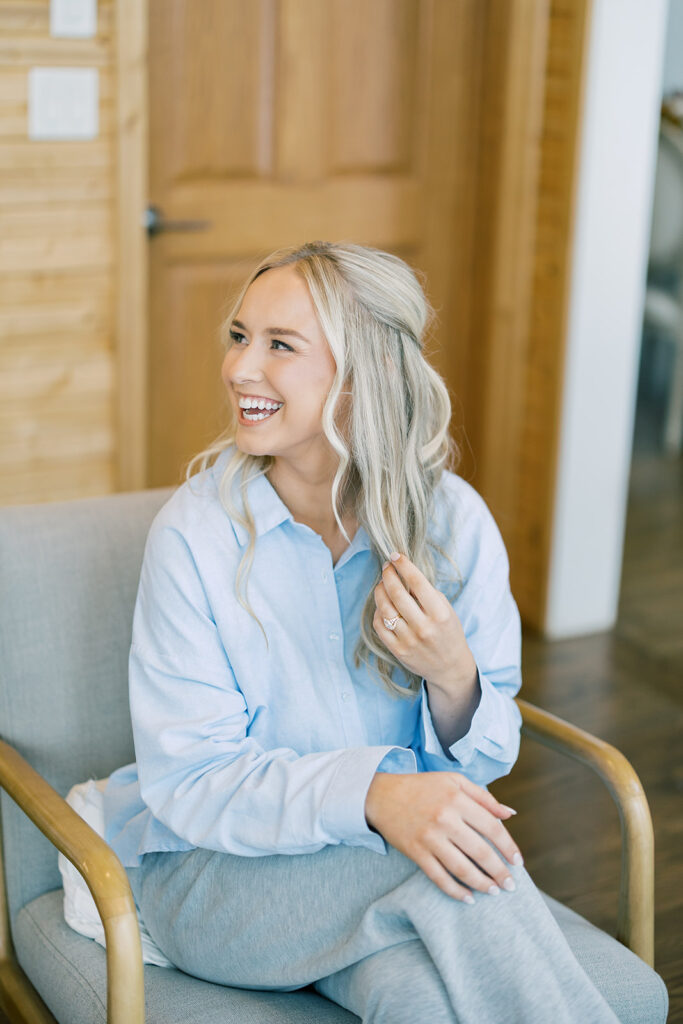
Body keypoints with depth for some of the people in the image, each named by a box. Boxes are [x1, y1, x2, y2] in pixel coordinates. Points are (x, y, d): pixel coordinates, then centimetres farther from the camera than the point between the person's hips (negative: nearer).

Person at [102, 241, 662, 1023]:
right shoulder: (195, 531, -13)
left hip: (398, 841, 2)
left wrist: (453, 677, -22)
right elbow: (189, 779, -16)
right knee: (457, 882, -30)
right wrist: (370, 793, -33)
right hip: (219, 864, -2)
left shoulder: (454, 522, -6)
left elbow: (486, 760, 2)